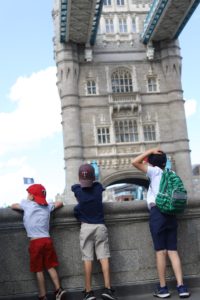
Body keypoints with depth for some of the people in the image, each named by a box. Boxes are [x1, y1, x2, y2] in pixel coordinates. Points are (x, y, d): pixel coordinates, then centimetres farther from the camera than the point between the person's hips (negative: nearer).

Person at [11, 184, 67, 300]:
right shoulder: (47, 206, 10)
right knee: (51, 267, 12)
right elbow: (60, 203, 25)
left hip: (35, 242, -3)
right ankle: (59, 289, 3)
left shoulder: (27, 204, 2)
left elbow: (13, 206, 18)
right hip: (47, 240, 4)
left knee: (39, 270, 3)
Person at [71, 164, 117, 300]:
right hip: (100, 226, 1)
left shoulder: (77, 189, -4)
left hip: (85, 228, -1)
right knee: (104, 258, -2)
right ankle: (107, 289, -8)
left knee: (87, 259, 0)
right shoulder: (98, 187, -1)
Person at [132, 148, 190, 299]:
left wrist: (150, 151, 3)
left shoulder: (155, 171, 0)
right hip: (171, 214, 6)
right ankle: (181, 286, 0)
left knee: (161, 251, -2)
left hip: (157, 213, -5)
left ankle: (163, 288, 3)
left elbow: (135, 162, -5)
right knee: (173, 250, 6)